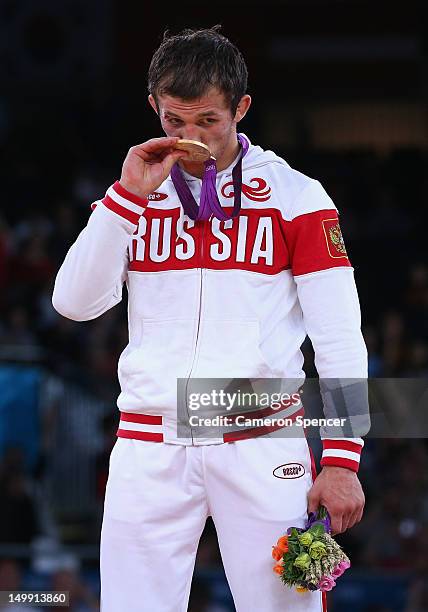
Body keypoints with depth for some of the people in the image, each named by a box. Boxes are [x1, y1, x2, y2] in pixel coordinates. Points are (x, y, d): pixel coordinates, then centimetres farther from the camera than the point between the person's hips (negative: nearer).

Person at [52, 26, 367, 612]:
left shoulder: (295, 194, 3)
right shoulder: (134, 195, 13)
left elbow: (340, 337, 0)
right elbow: (75, 301, 1)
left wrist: (342, 456, -8)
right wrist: (130, 194, -6)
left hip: (261, 445, -2)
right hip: (149, 448, 2)